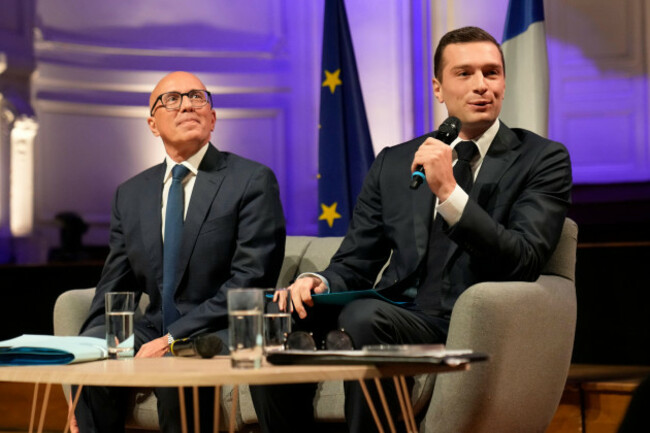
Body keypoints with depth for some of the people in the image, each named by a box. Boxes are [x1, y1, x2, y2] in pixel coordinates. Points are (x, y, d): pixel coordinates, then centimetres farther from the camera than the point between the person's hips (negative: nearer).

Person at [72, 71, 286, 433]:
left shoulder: (253, 181, -2)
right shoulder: (130, 195, 15)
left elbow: (251, 281, -11)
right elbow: (114, 293, 14)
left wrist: (173, 339, -18)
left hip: (223, 334, -4)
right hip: (154, 332, 4)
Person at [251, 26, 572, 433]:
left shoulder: (543, 159, 6)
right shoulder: (394, 162, 18)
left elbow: (525, 263, -7)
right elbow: (356, 263, 16)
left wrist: (449, 192, -15)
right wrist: (318, 284, -8)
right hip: (391, 318, 4)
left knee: (364, 316, -33)